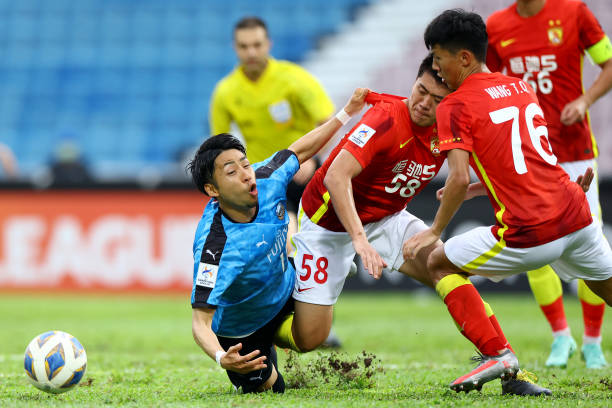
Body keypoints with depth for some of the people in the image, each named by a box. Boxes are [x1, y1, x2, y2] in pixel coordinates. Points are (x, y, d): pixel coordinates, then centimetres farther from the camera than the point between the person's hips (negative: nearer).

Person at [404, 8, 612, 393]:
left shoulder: (455, 106, -5)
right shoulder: (521, 87, 16)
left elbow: (459, 179, -14)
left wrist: (434, 231, -2)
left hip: (529, 233, -6)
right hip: (576, 215, 6)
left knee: (440, 263, 11)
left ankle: (497, 353, 2)